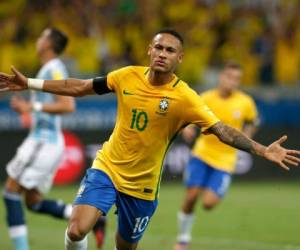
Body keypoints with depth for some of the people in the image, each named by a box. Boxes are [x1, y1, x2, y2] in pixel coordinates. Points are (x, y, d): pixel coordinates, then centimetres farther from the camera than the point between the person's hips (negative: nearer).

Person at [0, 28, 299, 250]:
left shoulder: (184, 98, -17)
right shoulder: (127, 76, -7)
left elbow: (222, 130, -22)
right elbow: (80, 87, 6)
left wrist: (262, 150, -36)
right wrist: (30, 83, 6)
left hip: (142, 185, -1)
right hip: (106, 167, 1)